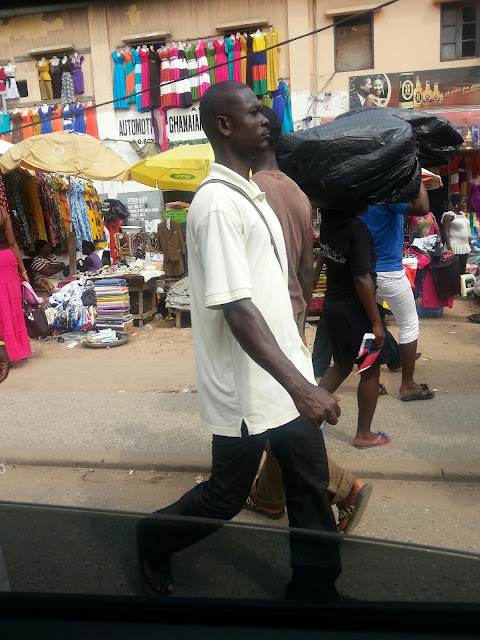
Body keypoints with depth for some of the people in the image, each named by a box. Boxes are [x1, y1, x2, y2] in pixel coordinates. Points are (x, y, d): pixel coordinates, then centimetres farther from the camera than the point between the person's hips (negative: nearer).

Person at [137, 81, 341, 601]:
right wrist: (299, 386, -30)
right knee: (226, 495, 12)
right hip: (246, 387, -8)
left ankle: (315, 589, 33)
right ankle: (153, 540, 39)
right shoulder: (217, 203, -20)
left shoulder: (250, 194, 11)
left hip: (286, 376, 8)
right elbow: (236, 308, -27)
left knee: (311, 484, 14)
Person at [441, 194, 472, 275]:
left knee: (463, 271, 9)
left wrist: (470, 244, 20)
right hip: (455, 248, -8)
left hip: (465, 247, 8)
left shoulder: (463, 214, 16)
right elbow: (445, 232, -14)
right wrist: (449, 248, -21)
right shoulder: (449, 215, -8)